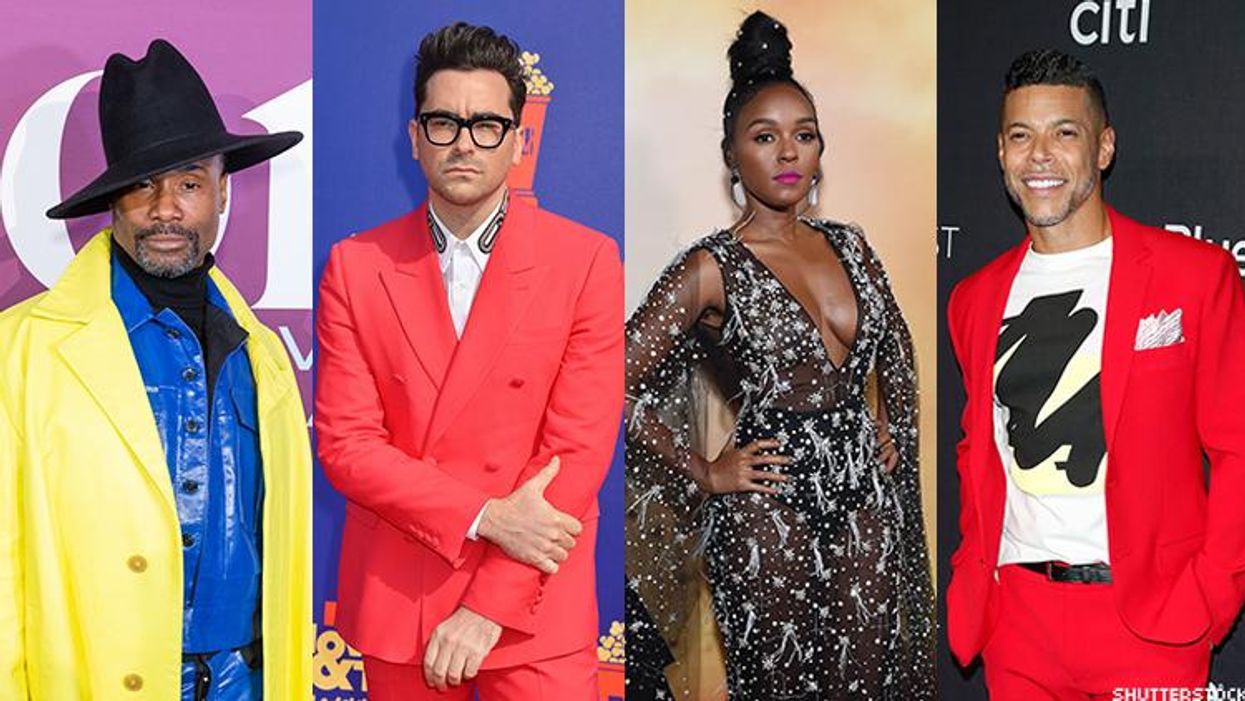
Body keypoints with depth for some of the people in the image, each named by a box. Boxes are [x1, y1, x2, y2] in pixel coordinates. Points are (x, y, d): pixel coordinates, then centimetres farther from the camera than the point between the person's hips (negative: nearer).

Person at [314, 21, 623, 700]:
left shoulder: (586, 260, -5)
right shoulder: (355, 266, 1)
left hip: (536, 602, -1)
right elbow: (345, 442, -4)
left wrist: (490, 606, -12)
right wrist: (486, 515, -15)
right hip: (395, 600, 2)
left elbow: (579, 451, -9)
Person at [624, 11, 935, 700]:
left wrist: (893, 431, 12)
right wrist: (705, 473, -8)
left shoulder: (848, 244, 6)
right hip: (769, 508, -5)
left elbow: (896, 349, 23)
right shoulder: (712, 269, -10)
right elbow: (621, 384, -12)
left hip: (867, 491, 5)